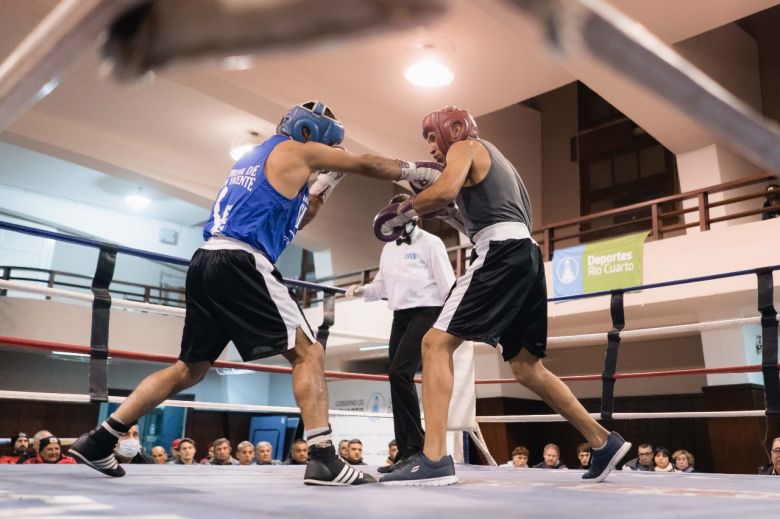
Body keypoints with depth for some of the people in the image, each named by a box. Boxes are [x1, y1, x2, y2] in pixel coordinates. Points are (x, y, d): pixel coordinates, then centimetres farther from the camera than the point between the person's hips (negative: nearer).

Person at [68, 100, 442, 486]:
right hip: (240, 263, -9)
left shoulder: (259, 156, 28)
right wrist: (413, 170, 27)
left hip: (207, 262, 9)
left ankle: (98, 440, 18)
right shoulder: (297, 149, 6)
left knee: (191, 367, 16)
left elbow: (287, 222, 35)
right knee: (308, 353, -6)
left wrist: (324, 186, 32)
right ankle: (324, 460, -14)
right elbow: (367, 165, 14)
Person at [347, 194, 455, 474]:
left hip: (426, 313, -7)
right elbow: (382, 285, 19)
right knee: (399, 378, 3)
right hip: (400, 316, 7)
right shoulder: (388, 248, 16)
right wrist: (361, 289, -1)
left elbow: (447, 283, -9)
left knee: (399, 373, -21)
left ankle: (416, 445, -11)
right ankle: (406, 452, 10)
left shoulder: (430, 243, -5)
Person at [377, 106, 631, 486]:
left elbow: (446, 190, -16)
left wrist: (403, 211, -2)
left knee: (437, 343, -13)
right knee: (526, 367, 15)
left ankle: (434, 460, -22)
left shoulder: (465, 147, 6)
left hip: (502, 252, -9)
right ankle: (604, 442, 21)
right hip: (525, 254, 9)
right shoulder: (494, 159, 33)